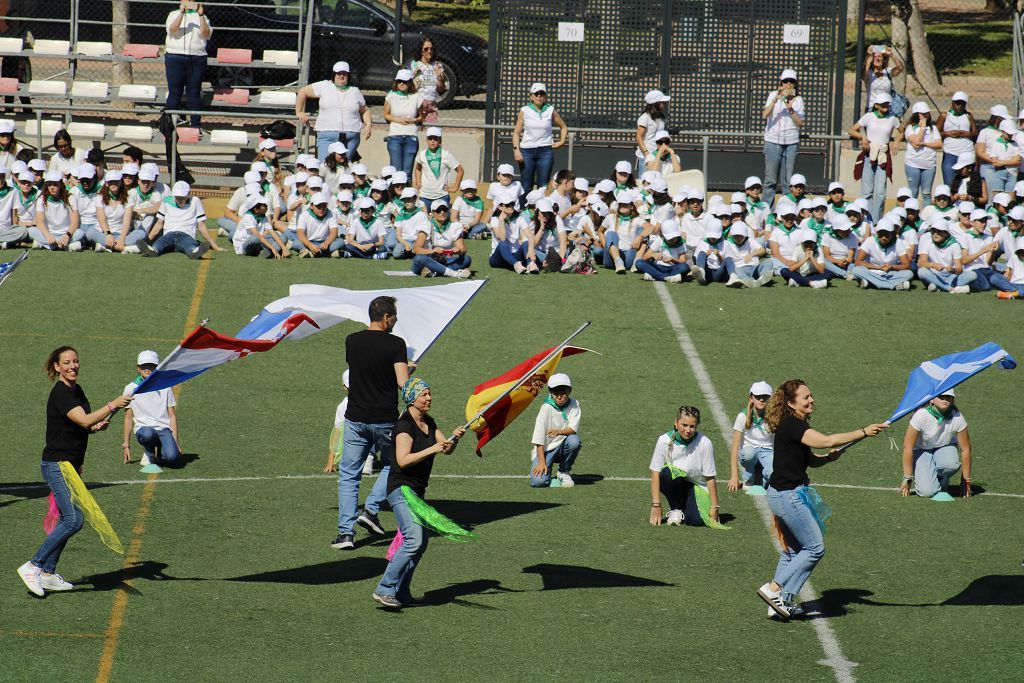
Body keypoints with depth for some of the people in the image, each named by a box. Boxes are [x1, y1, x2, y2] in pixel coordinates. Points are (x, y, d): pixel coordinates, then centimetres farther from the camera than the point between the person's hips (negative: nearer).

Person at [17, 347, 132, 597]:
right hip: (57, 465, -10)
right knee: (74, 519, -16)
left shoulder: (77, 391, 12)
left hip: (71, 465, 10)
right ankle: (33, 566, -10)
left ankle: (48, 573, 16)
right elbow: (84, 419, -28)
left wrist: (96, 426, 6)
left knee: (68, 520, 10)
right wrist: (112, 405, -27)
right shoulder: (60, 393, -17)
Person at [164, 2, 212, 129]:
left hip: (197, 59, 1)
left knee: (194, 93, 3)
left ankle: (196, 125, 7)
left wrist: (201, 15, -15)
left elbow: (206, 33, -6)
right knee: (174, 92, 0)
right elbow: (173, 29, -12)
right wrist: (182, 12, -22)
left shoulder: (202, 17, 12)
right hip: (175, 57, -1)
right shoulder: (174, 14, 8)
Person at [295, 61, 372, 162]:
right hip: (327, 137, -2)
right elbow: (302, 92, 15)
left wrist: (368, 125, 9)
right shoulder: (324, 87, 8)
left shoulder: (355, 92, 15)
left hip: (350, 138, 2)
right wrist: (299, 112, 14)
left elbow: (365, 110, 27)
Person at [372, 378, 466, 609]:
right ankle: (385, 589, -18)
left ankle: (401, 593, 16)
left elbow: (447, 450, 11)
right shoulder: (405, 424, -15)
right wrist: (431, 450, -29)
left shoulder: (429, 423, 12)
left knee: (420, 543, 9)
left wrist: (453, 438, -9)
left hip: (417, 491, 10)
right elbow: (403, 460, -24)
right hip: (401, 488, -10)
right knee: (414, 540, -20)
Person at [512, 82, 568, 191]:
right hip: (527, 151, -1)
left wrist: (561, 141, 5)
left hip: (545, 151, 1)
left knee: (543, 185, -1)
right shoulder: (524, 111, 3)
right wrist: (516, 149, -12)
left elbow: (564, 127, 19)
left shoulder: (550, 111, 6)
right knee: (526, 186, -1)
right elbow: (516, 132, 1)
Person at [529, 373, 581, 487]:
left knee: (574, 440, -32)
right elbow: (539, 437, -17)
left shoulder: (574, 404, -4)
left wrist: (559, 432, -37)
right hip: (544, 449, -3)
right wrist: (542, 462, -24)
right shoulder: (546, 407, -13)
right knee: (538, 481, -27)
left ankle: (564, 473, -6)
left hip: (562, 448, 3)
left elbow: (573, 429, -15)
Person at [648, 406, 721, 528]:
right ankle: (675, 510, -8)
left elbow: (710, 478, -12)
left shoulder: (704, 443, -16)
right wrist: (656, 506, -19)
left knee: (697, 520, -29)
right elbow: (655, 473, -13)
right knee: (667, 473, -34)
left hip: (697, 487, -1)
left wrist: (714, 508, -14)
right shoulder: (664, 441, -14)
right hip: (675, 485, 1)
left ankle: (683, 512, 10)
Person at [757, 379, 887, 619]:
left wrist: (829, 457, -4)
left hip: (785, 495, 11)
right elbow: (825, 440, -31)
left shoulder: (796, 426, 13)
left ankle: (782, 602, 22)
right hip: (789, 496, -11)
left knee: (792, 550, 18)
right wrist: (863, 432, -29)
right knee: (814, 548, -4)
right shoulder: (790, 425, -19)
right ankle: (774, 589, -4)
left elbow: (811, 460, 18)